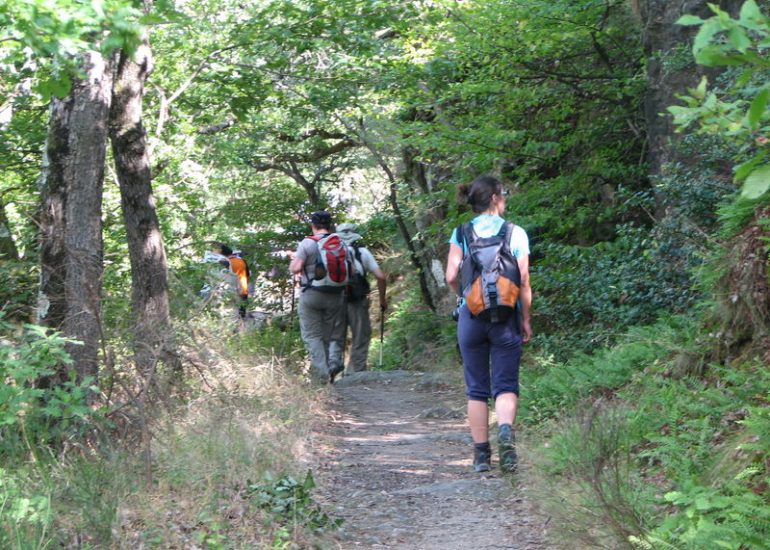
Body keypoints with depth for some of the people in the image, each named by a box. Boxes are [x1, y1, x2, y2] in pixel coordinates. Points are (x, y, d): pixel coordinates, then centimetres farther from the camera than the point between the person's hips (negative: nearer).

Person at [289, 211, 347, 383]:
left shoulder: (307, 243, -9)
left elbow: (295, 269, -12)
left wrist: (293, 261, 8)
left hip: (311, 295, -3)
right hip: (336, 296, 3)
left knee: (312, 334, 4)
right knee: (334, 335, 13)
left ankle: (322, 371, -9)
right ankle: (334, 361, -11)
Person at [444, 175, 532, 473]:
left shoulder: (461, 233, 0)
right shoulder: (516, 233, -2)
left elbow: (451, 277, -5)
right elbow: (524, 283, -4)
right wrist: (526, 320, 6)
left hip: (471, 315, 1)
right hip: (506, 317, -1)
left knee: (476, 389, 10)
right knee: (506, 384, 5)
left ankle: (481, 454, 11)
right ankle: (505, 429, -23)